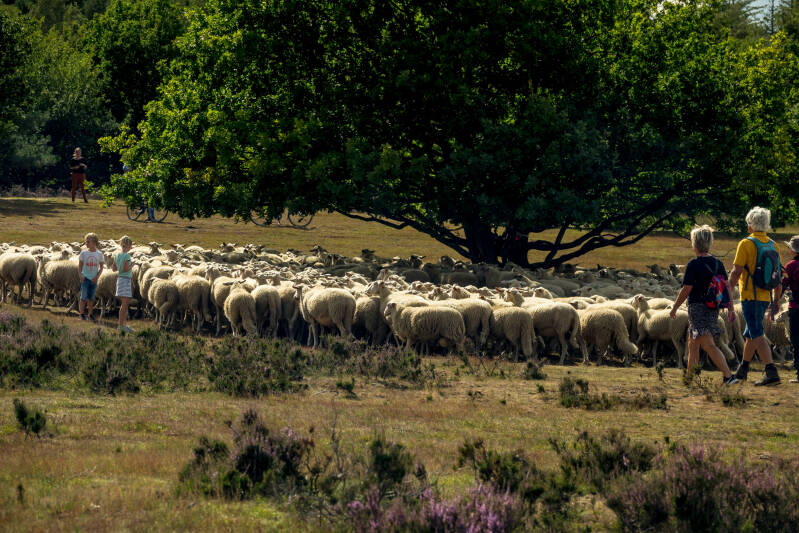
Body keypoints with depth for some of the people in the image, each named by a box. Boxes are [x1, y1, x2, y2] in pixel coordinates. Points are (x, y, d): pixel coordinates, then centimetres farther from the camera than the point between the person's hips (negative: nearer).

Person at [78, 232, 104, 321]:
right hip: (85, 278, -1)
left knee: (91, 298, 7)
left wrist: (97, 276, -8)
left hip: (94, 279, 1)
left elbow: (101, 267, 5)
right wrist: (80, 276, -9)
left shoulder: (99, 254, 1)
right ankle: (82, 314, 1)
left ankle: (90, 314, 14)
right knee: (84, 297, -6)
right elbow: (79, 266, 4)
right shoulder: (83, 253, 1)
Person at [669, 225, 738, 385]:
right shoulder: (717, 263, 7)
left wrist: (674, 308, -2)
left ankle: (728, 376, -25)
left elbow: (686, 290, -13)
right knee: (693, 345, 18)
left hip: (697, 307, -7)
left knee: (709, 345, -13)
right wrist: (731, 309, 12)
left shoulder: (693, 264, -13)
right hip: (713, 308, 7)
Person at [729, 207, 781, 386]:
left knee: (757, 336, -9)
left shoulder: (746, 244, -12)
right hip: (766, 297, 7)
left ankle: (771, 372, -20)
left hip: (750, 296, -7)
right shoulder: (772, 245, 9)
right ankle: (742, 371, 32)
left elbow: (735, 273, -14)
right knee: (749, 334, 21)